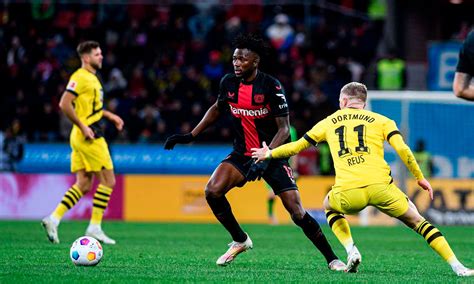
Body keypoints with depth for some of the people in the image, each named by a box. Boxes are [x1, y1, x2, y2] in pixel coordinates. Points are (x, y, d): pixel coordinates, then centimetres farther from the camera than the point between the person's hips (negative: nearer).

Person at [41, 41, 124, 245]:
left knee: (83, 185, 7)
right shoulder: (80, 77, -12)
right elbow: (65, 104, -20)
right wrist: (83, 127, -20)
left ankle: (53, 219, 3)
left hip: (85, 137, 10)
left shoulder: (92, 77, 18)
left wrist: (110, 116, 22)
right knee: (108, 180, -5)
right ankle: (95, 227, -2)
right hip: (88, 136, -10)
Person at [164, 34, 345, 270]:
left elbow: (284, 129, -18)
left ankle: (331, 259, 2)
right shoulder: (228, 83, -3)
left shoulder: (271, 87, -19)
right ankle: (240, 240, 6)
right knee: (212, 191, -17)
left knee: (296, 211, -13)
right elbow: (217, 109, 17)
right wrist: (191, 136, 13)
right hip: (242, 153, 5)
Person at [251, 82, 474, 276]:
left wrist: (269, 154, 45)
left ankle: (351, 251, 13)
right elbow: (402, 149, 2)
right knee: (417, 221, 14)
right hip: (380, 186, -1)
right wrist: (420, 178, 13)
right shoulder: (381, 121, 17)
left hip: (347, 193, 1)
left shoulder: (329, 122, 22)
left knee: (329, 206, 35)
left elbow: (297, 146, 28)